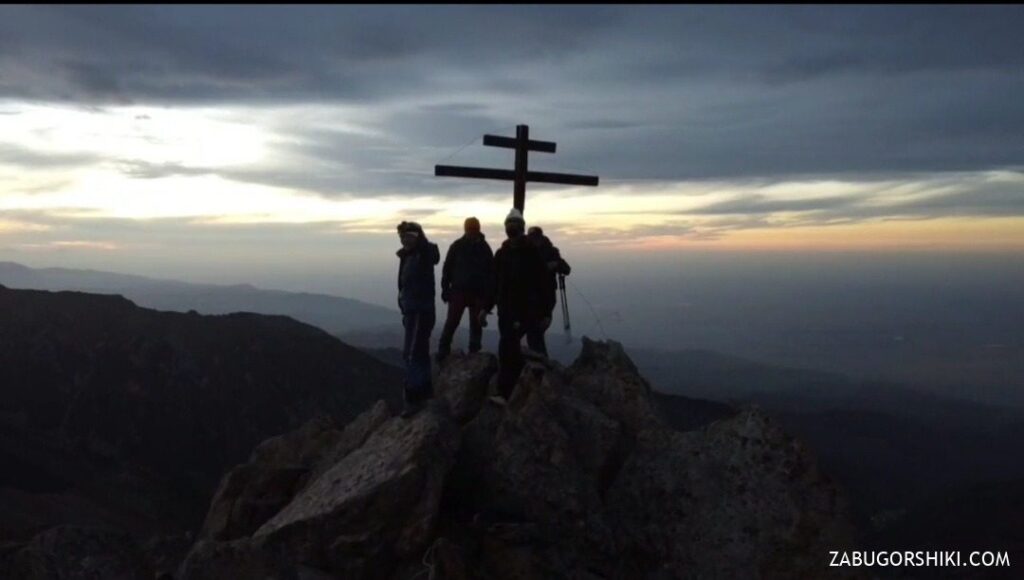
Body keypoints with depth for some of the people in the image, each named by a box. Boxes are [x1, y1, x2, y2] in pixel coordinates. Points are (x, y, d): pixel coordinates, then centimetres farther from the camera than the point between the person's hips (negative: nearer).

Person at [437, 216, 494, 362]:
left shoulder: (484, 248, 2)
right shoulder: (457, 246, -1)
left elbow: (491, 272, 3)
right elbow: (447, 268, 1)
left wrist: (489, 295, -3)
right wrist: (445, 289, -5)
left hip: (478, 293, 1)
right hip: (458, 291, -1)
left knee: (476, 325, 6)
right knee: (451, 323, -3)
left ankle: (474, 354, 14)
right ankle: (442, 351, 4)